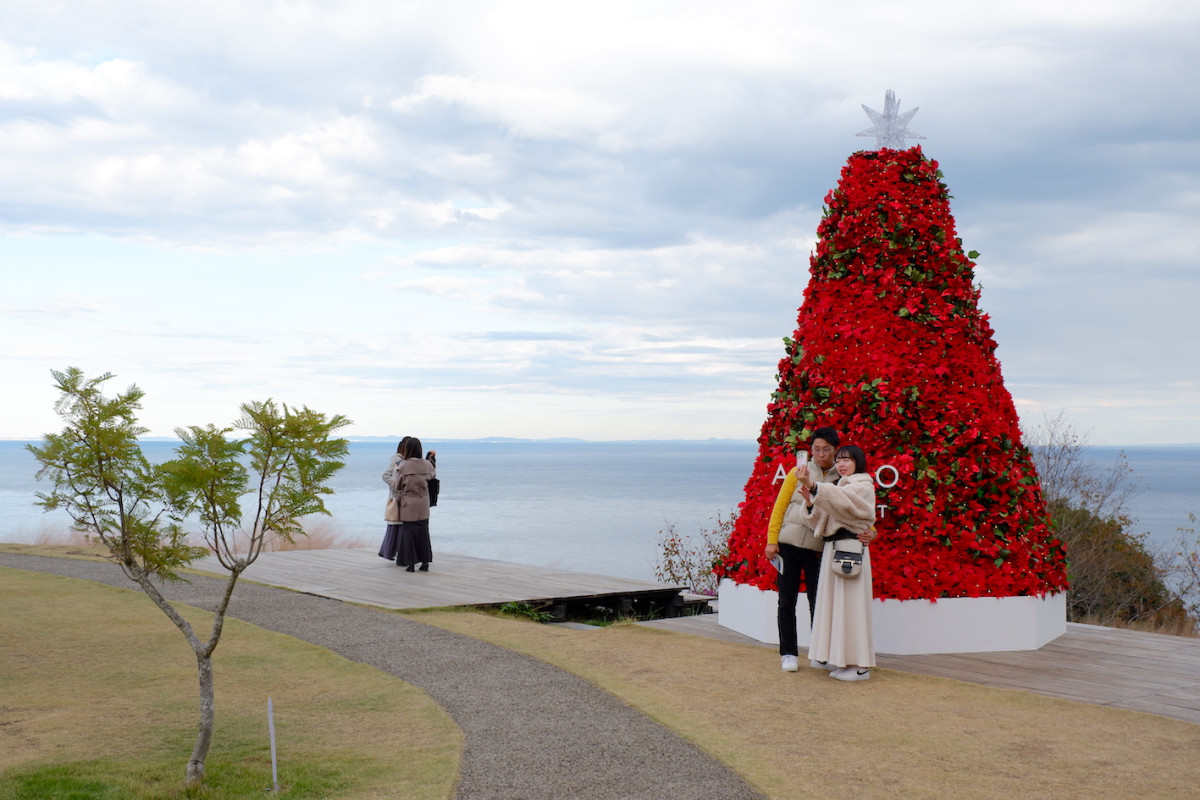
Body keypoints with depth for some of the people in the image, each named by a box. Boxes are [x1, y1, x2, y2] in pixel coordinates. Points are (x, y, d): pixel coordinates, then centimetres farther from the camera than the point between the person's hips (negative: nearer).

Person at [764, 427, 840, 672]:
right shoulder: (798, 473, 3)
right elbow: (780, 507, 4)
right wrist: (772, 540, -3)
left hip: (818, 550, 0)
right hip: (788, 545, 0)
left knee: (818, 604, 4)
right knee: (787, 603, 4)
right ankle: (788, 654, 13)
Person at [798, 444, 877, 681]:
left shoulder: (863, 487, -4)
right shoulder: (838, 488, 23)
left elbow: (842, 500, -27)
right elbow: (821, 524, 14)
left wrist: (812, 485, -39)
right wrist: (809, 501, -4)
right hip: (832, 550, 9)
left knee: (850, 604, -9)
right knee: (834, 604, 9)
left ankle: (859, 665, -5)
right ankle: (841, 660, 15)